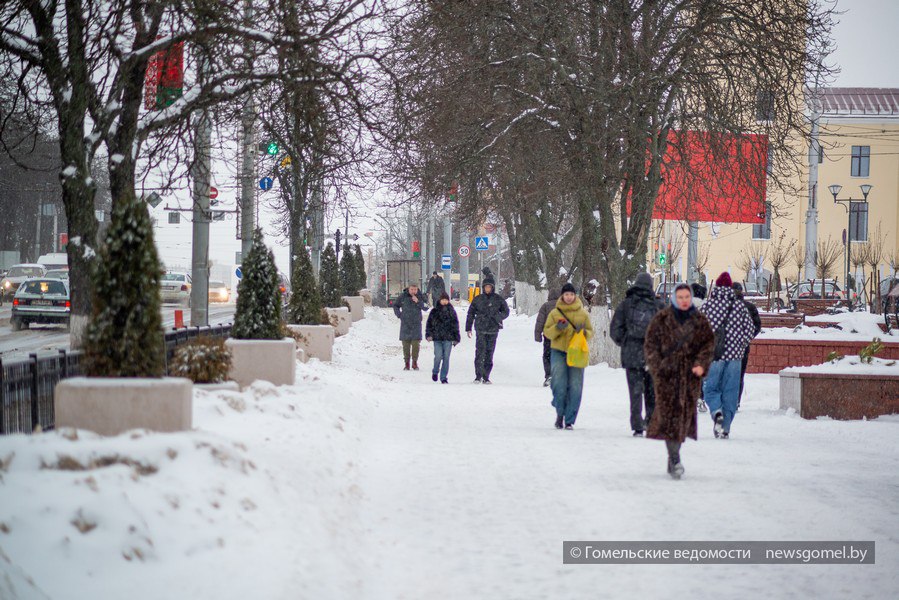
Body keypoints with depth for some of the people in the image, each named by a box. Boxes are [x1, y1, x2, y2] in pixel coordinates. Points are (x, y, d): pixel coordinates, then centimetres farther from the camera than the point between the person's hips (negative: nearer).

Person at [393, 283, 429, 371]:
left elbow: (426, 307, -4)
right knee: (406, 344, 0)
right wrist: (399, 314, 2)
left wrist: (418, 302, -17)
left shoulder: (420, 297, 3)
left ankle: (415, 362, 5)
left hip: (416, 324, 0)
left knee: (416, 344, -6)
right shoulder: (403, 296, 2)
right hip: (405, 323, 0)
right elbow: (395, 305, 15)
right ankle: (406, 363, 8)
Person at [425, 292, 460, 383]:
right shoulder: (434, 311, 6)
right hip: (437, 338, -1)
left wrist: (456, 338, 8)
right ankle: (435, 372, 17)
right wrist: (429, 335, -4)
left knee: (446, 358, -1)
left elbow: (455, 325, 13)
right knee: (438, 356, -10)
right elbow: (429, 324, 8)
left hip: (448, 338, 1)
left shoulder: (451, 311, 10)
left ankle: (443, 377, 5)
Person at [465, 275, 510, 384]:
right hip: (481, 329, -1)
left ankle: (486, 377, 10)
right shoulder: (478, 299, 7)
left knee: (489, 353, 4)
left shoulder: (498, 299, 5)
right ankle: (478, 376, -12)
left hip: (493, 330, 1)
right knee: (480, 351, -14)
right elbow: (471, 313, 13)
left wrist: (497, 317, -7)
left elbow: (505, 312, 13)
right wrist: (468, 328, 11)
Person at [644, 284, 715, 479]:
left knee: (685, 413, 5)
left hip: (690, 375, 2)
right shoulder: (662, 319, 3)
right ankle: (675, 460, -13)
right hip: (667, 374, -2)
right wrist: (656, 366, -7)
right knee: (669, 413, -11)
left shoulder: (700, 321, 8)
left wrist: (701, 364, -9)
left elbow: (709, 344, 7)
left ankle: (673, 458, 19)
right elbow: (650, 344, 5)